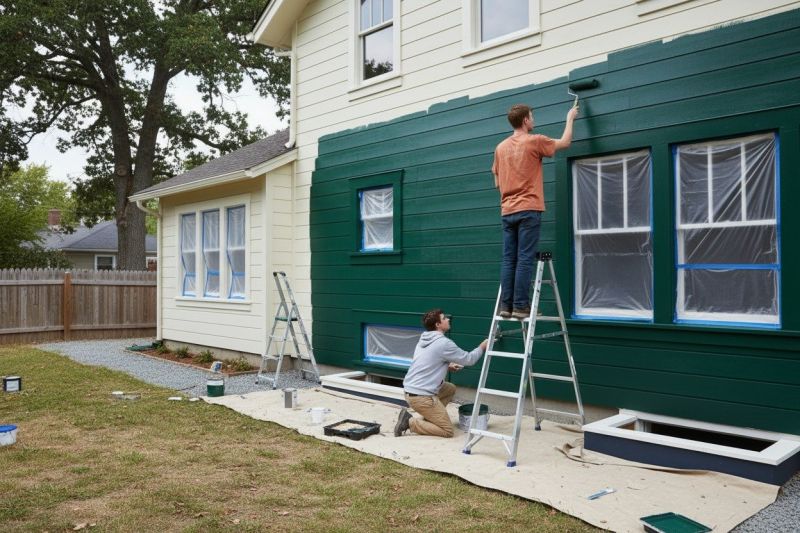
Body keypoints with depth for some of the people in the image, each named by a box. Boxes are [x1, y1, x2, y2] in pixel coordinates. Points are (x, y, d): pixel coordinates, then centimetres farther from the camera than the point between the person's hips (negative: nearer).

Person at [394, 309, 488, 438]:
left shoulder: (424, 339, 10)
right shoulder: (444, 343, -15)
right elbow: (469, 359, -5)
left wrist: (448, 366, 14)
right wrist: (484, 345, 11)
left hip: (411, 390, 9)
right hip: (421, 396, -9)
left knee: (451, 389, 25)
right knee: (447, 431, -3)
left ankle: (428, 419, 18)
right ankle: (410, 422, -7)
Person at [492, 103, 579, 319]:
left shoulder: (500, 147, 13)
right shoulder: (534, 141, -3)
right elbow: (565, 142, 12)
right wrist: (570, 118, 27)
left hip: (507, 211, 6)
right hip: (528, 210, -5)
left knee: (509, 260, 4)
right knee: (525, 260, -6)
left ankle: (506, 306, 3)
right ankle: (520, 306, -7)